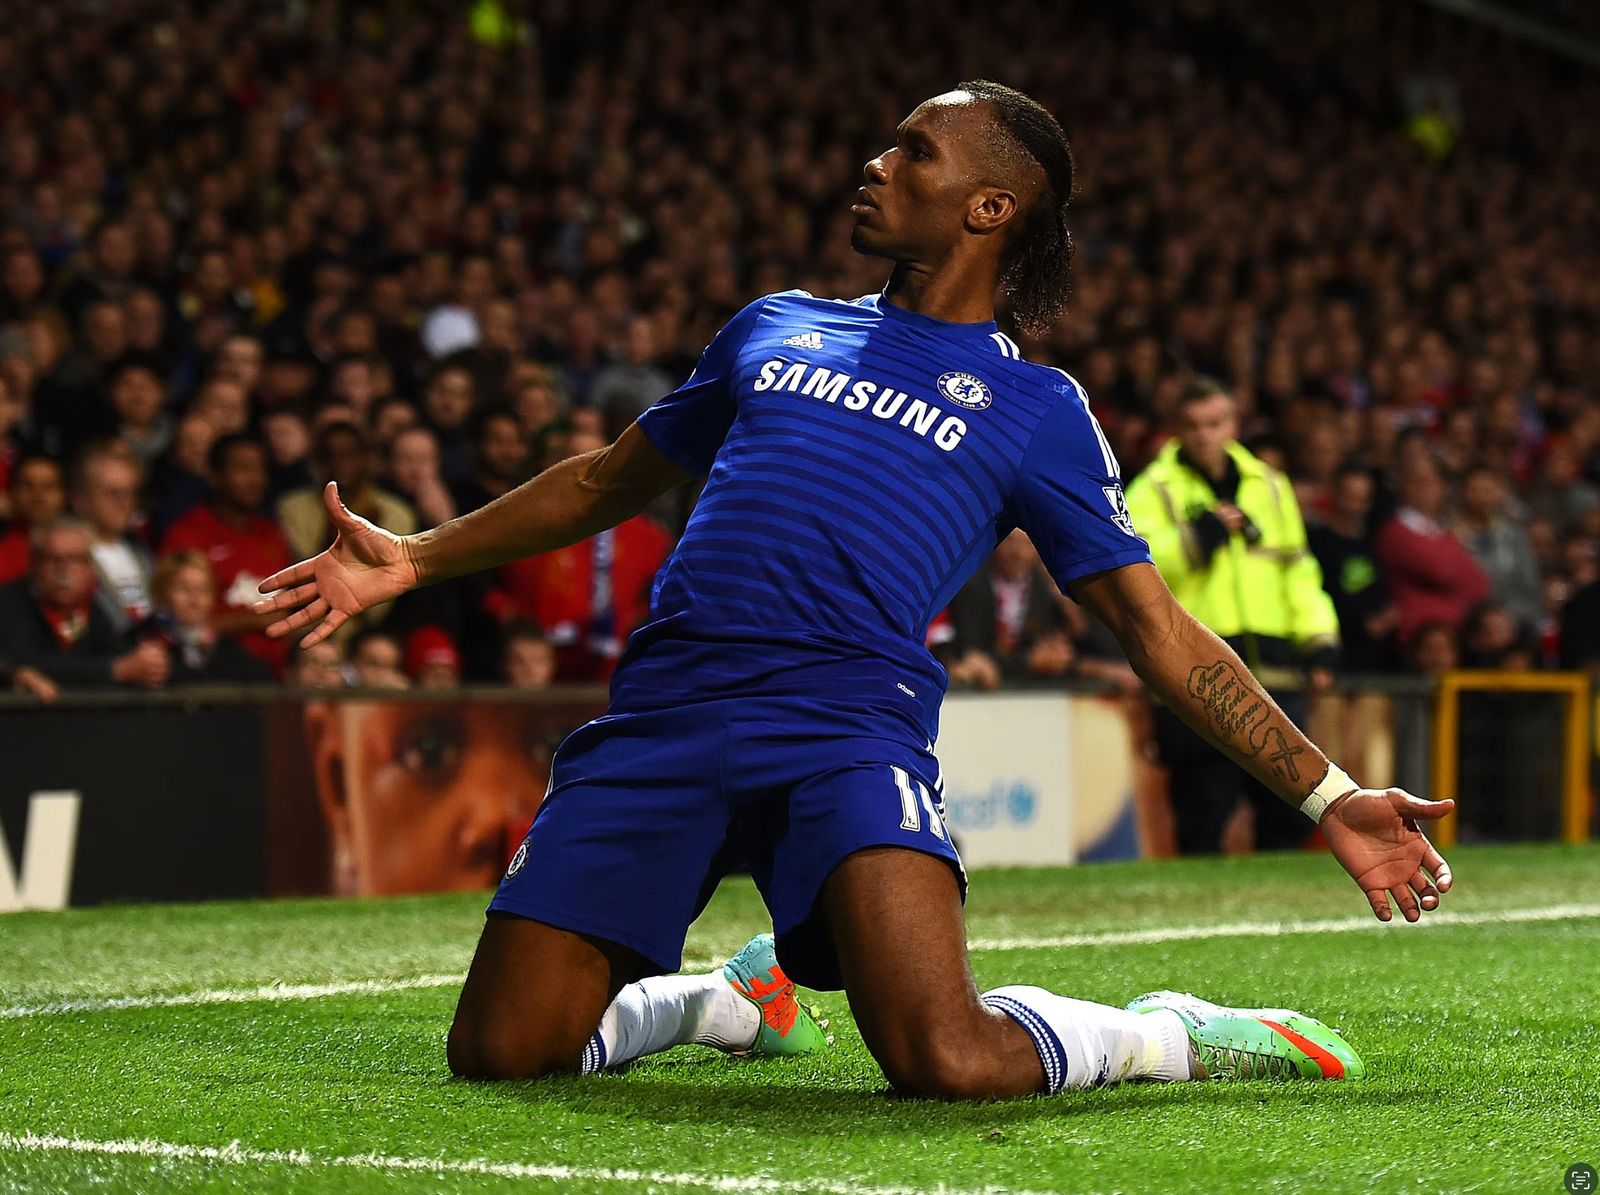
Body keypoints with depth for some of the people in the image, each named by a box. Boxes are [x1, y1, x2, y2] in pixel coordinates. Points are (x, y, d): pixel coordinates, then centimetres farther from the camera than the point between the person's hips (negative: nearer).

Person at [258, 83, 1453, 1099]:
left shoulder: (1035, 409, 13)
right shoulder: (776, 326, 23)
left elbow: (1157, 627, 13)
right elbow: (612, 479, 34)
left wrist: (1329, 797, 7)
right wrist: (414, 559, 29)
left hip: (847, 724, -4)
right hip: (665, 706, 4)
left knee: (950, 1061, -27)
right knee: (498, 1049, -3)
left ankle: (1166, 1035, 4)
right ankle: (730, 998, 26)